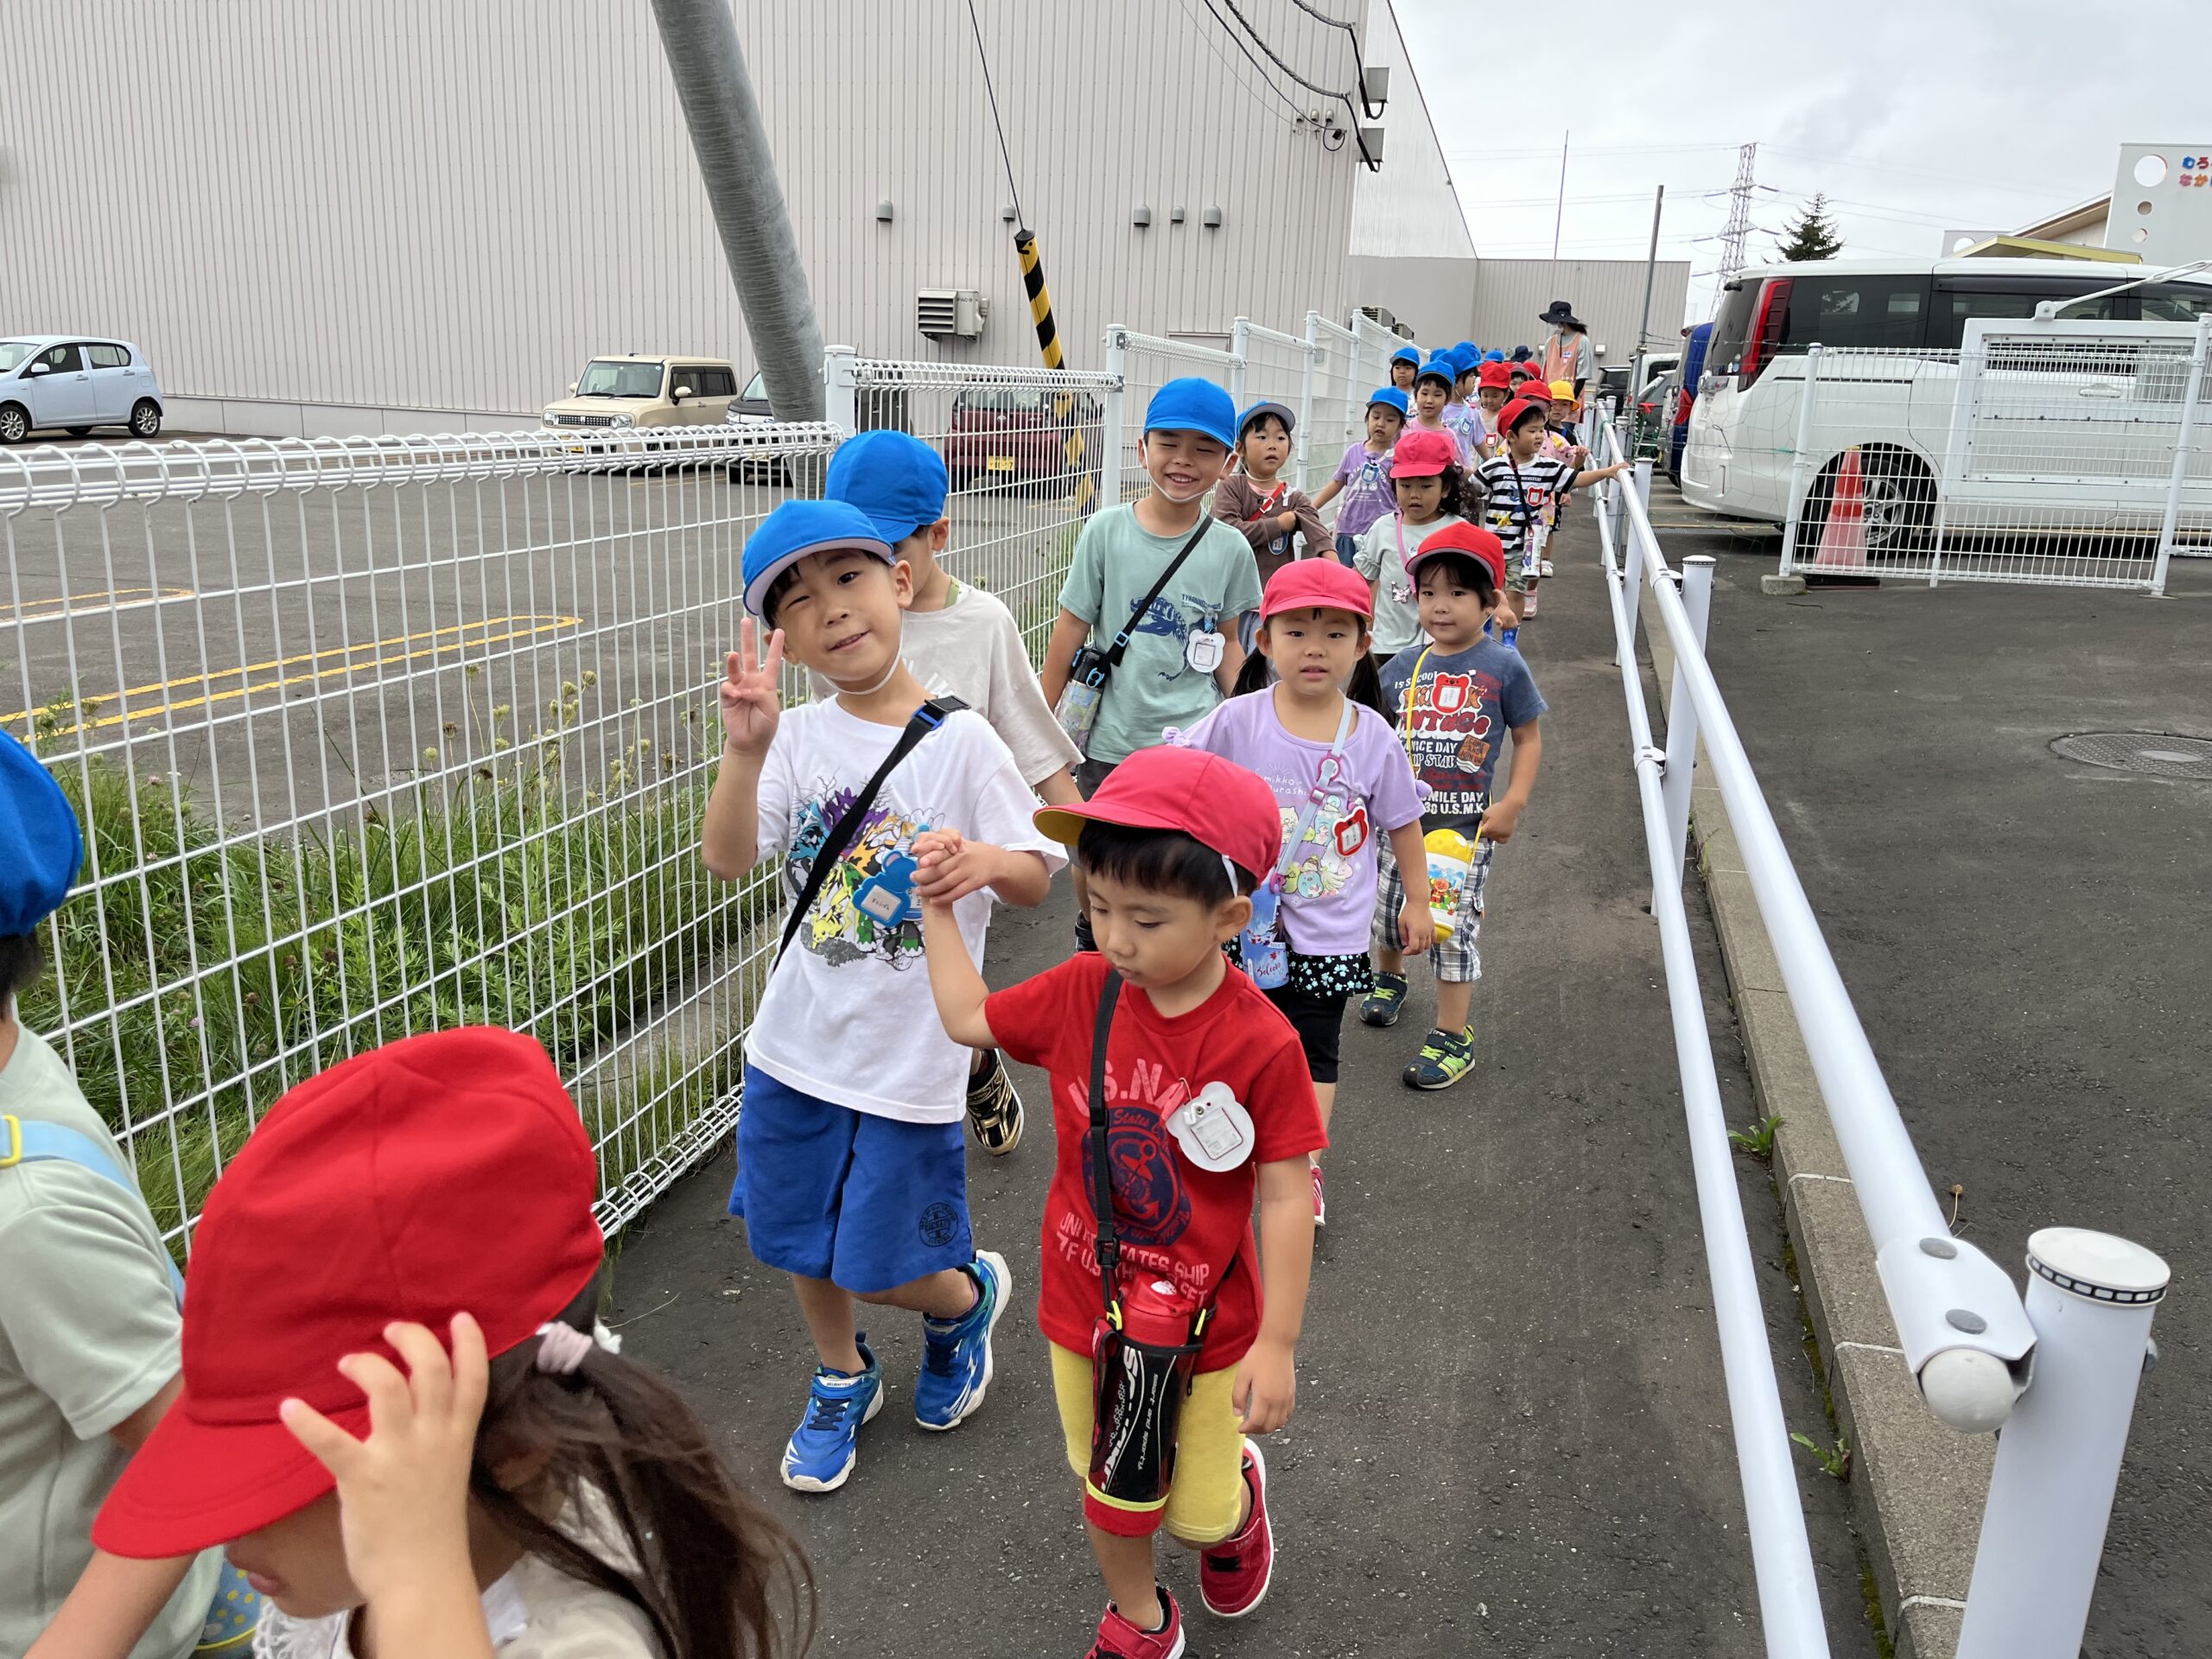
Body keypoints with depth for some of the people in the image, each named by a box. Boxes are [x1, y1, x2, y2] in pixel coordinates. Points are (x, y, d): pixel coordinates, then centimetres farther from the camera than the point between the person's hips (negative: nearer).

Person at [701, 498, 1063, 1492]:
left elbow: (1036, 880, -7)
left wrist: (991, 861, -30)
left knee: (883, 1269, 6)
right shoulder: (796, 738, -5)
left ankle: (968, 1297, 41)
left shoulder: (960, 742, -12)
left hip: (911, 1059, -3)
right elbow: (726, 860, -17)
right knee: (799, 1241, 19)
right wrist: (744, 751, -33)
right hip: (797, 1045, 4)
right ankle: (843, 1381, 48)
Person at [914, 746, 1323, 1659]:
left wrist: (1276, 1345, -14)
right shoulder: (1081, 992, -13)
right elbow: (968, 1016, 4)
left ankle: (1240, 1495, 54)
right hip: (1086, 1310, 3)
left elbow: (1287, 1199, -18)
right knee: (1112, 1491, 22)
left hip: (1204, 1327, -3)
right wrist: (936, 907, 2)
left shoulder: (1261, 1044, -25)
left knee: (1199, 1509, 16)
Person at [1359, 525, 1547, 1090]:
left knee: (1452, 923, -1)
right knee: (1387, 904, 17)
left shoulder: (1504, 667, -8)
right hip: (1401, 813, 4)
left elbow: (1529, 737, -1)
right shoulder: (1403, 666, 1)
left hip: (1467, 820, -4)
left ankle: (1453, 1034, 12)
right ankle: (1389, 980, 48)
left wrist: (1513, 802, -10)